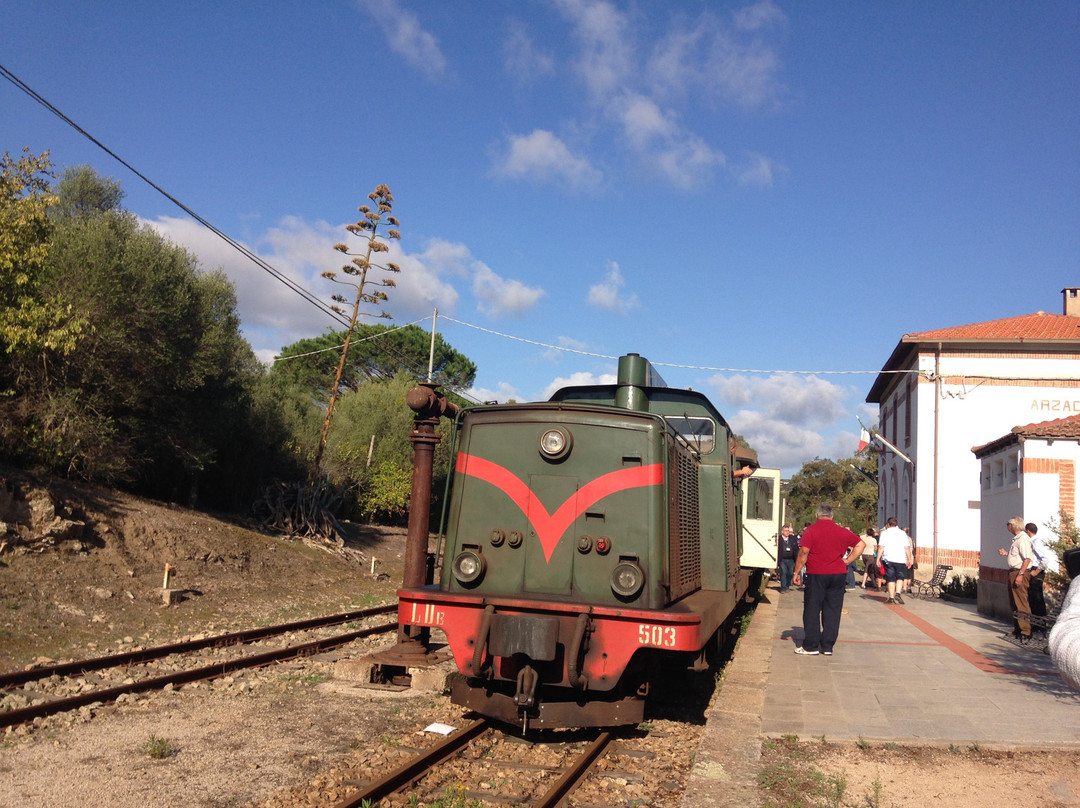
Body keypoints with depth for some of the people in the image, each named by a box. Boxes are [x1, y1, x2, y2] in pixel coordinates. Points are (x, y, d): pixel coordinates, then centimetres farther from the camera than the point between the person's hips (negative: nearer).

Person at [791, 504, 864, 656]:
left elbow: (803, 553, -12)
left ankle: (811, 647, 5)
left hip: (816, 575, -3)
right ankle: (827, 646, 10)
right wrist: (847, 561, 9)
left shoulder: (810, 531, -5)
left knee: (812, 610, 3)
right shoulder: (842, 531, 6)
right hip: (838, 575, 3)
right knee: (833, 611, 8)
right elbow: (860, 544, 12)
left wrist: (797, 572, -4)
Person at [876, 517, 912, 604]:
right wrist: (909, 559, 12)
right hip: (901, 559, 1)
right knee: (900, 577, 13)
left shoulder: (885, 533, 3)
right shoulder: (902, 533, 10)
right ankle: (898, 593, -6)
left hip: (888, 559, -1)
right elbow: (907, 548, 7)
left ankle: (891, 597, 1)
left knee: (890, 578, 3)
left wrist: (878, 558, -2)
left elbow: (881, 547, -4)